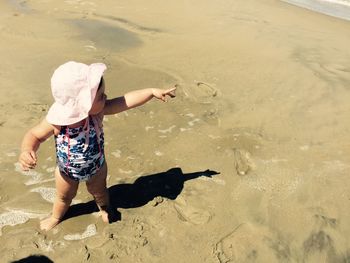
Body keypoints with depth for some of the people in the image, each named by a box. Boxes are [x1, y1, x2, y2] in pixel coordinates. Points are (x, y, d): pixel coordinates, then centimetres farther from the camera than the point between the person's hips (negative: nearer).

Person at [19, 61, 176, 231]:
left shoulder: (97, 111, -33)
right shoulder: (56, 121, -36)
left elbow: (127, 100, -31)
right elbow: (34, 135, -20)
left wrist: (152, 91, -34)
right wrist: (26, 151, -40)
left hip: (96, 167, 1)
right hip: (67, 171, 0)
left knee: (99, 192, 30)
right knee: (64, 197, 30)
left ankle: (104, 208, 65)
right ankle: (56, 216, 64)